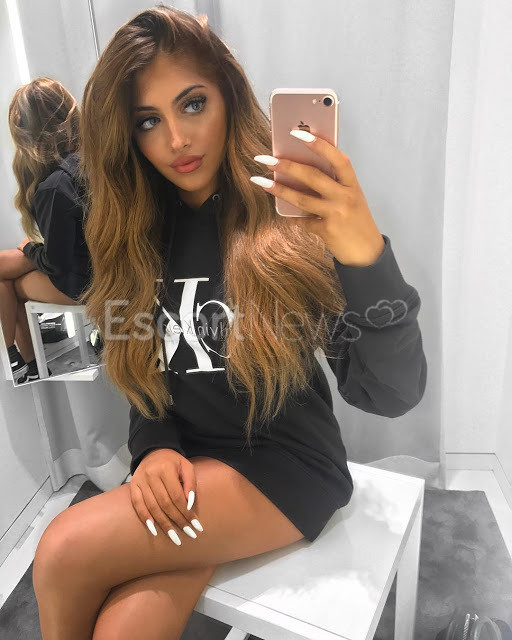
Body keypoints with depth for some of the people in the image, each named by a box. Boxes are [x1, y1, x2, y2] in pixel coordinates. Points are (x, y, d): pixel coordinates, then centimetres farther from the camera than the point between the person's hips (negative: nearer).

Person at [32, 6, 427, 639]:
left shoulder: (292, 216, -13)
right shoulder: (139, 233, 2)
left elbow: (389, 395, -21)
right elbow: (143, 370, 10)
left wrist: (365, 255, -38)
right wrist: (155, 447, -9)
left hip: (286, 466, -3)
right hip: (185, 466, 4)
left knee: (65, 550, -19)